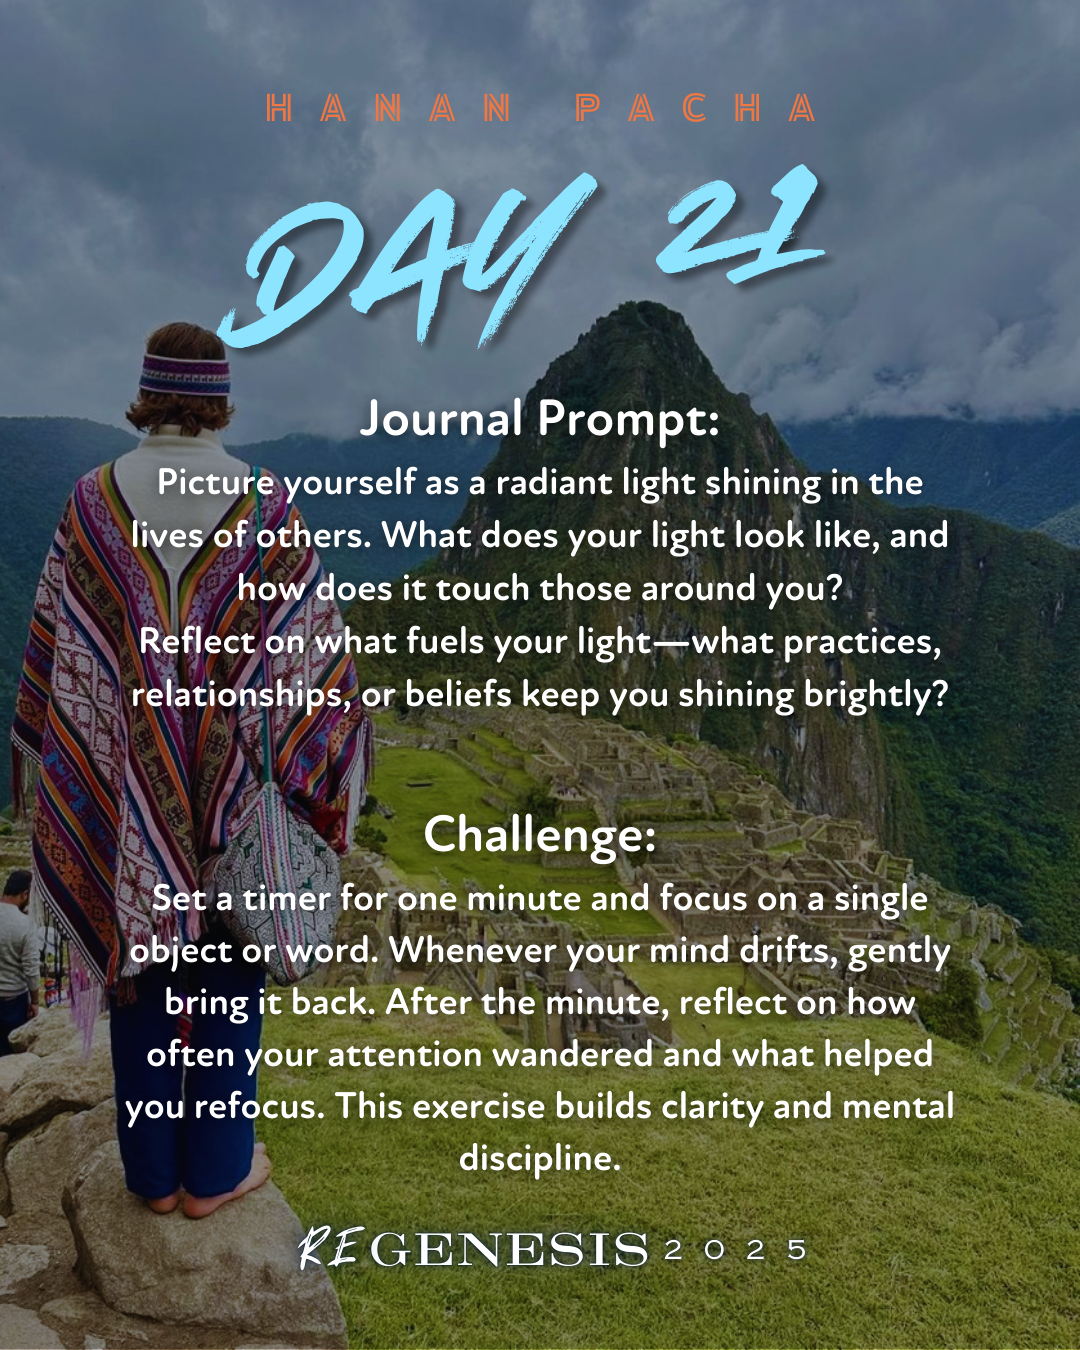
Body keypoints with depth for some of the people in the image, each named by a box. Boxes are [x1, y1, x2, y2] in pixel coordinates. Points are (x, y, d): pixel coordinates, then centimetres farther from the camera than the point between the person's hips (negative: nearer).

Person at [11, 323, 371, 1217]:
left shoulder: (92, 505, -4)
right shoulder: (268, 508, -9)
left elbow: (50, 650, 2)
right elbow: (314, 652, -6)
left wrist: (48, 762, 14)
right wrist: (323, 768, 5)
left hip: (124, 789, 2)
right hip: (237, 785, -1)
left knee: (140, 972, 15)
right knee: (229, 975, 13)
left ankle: (153, 1171, 30)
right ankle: (216, 1170, 27)